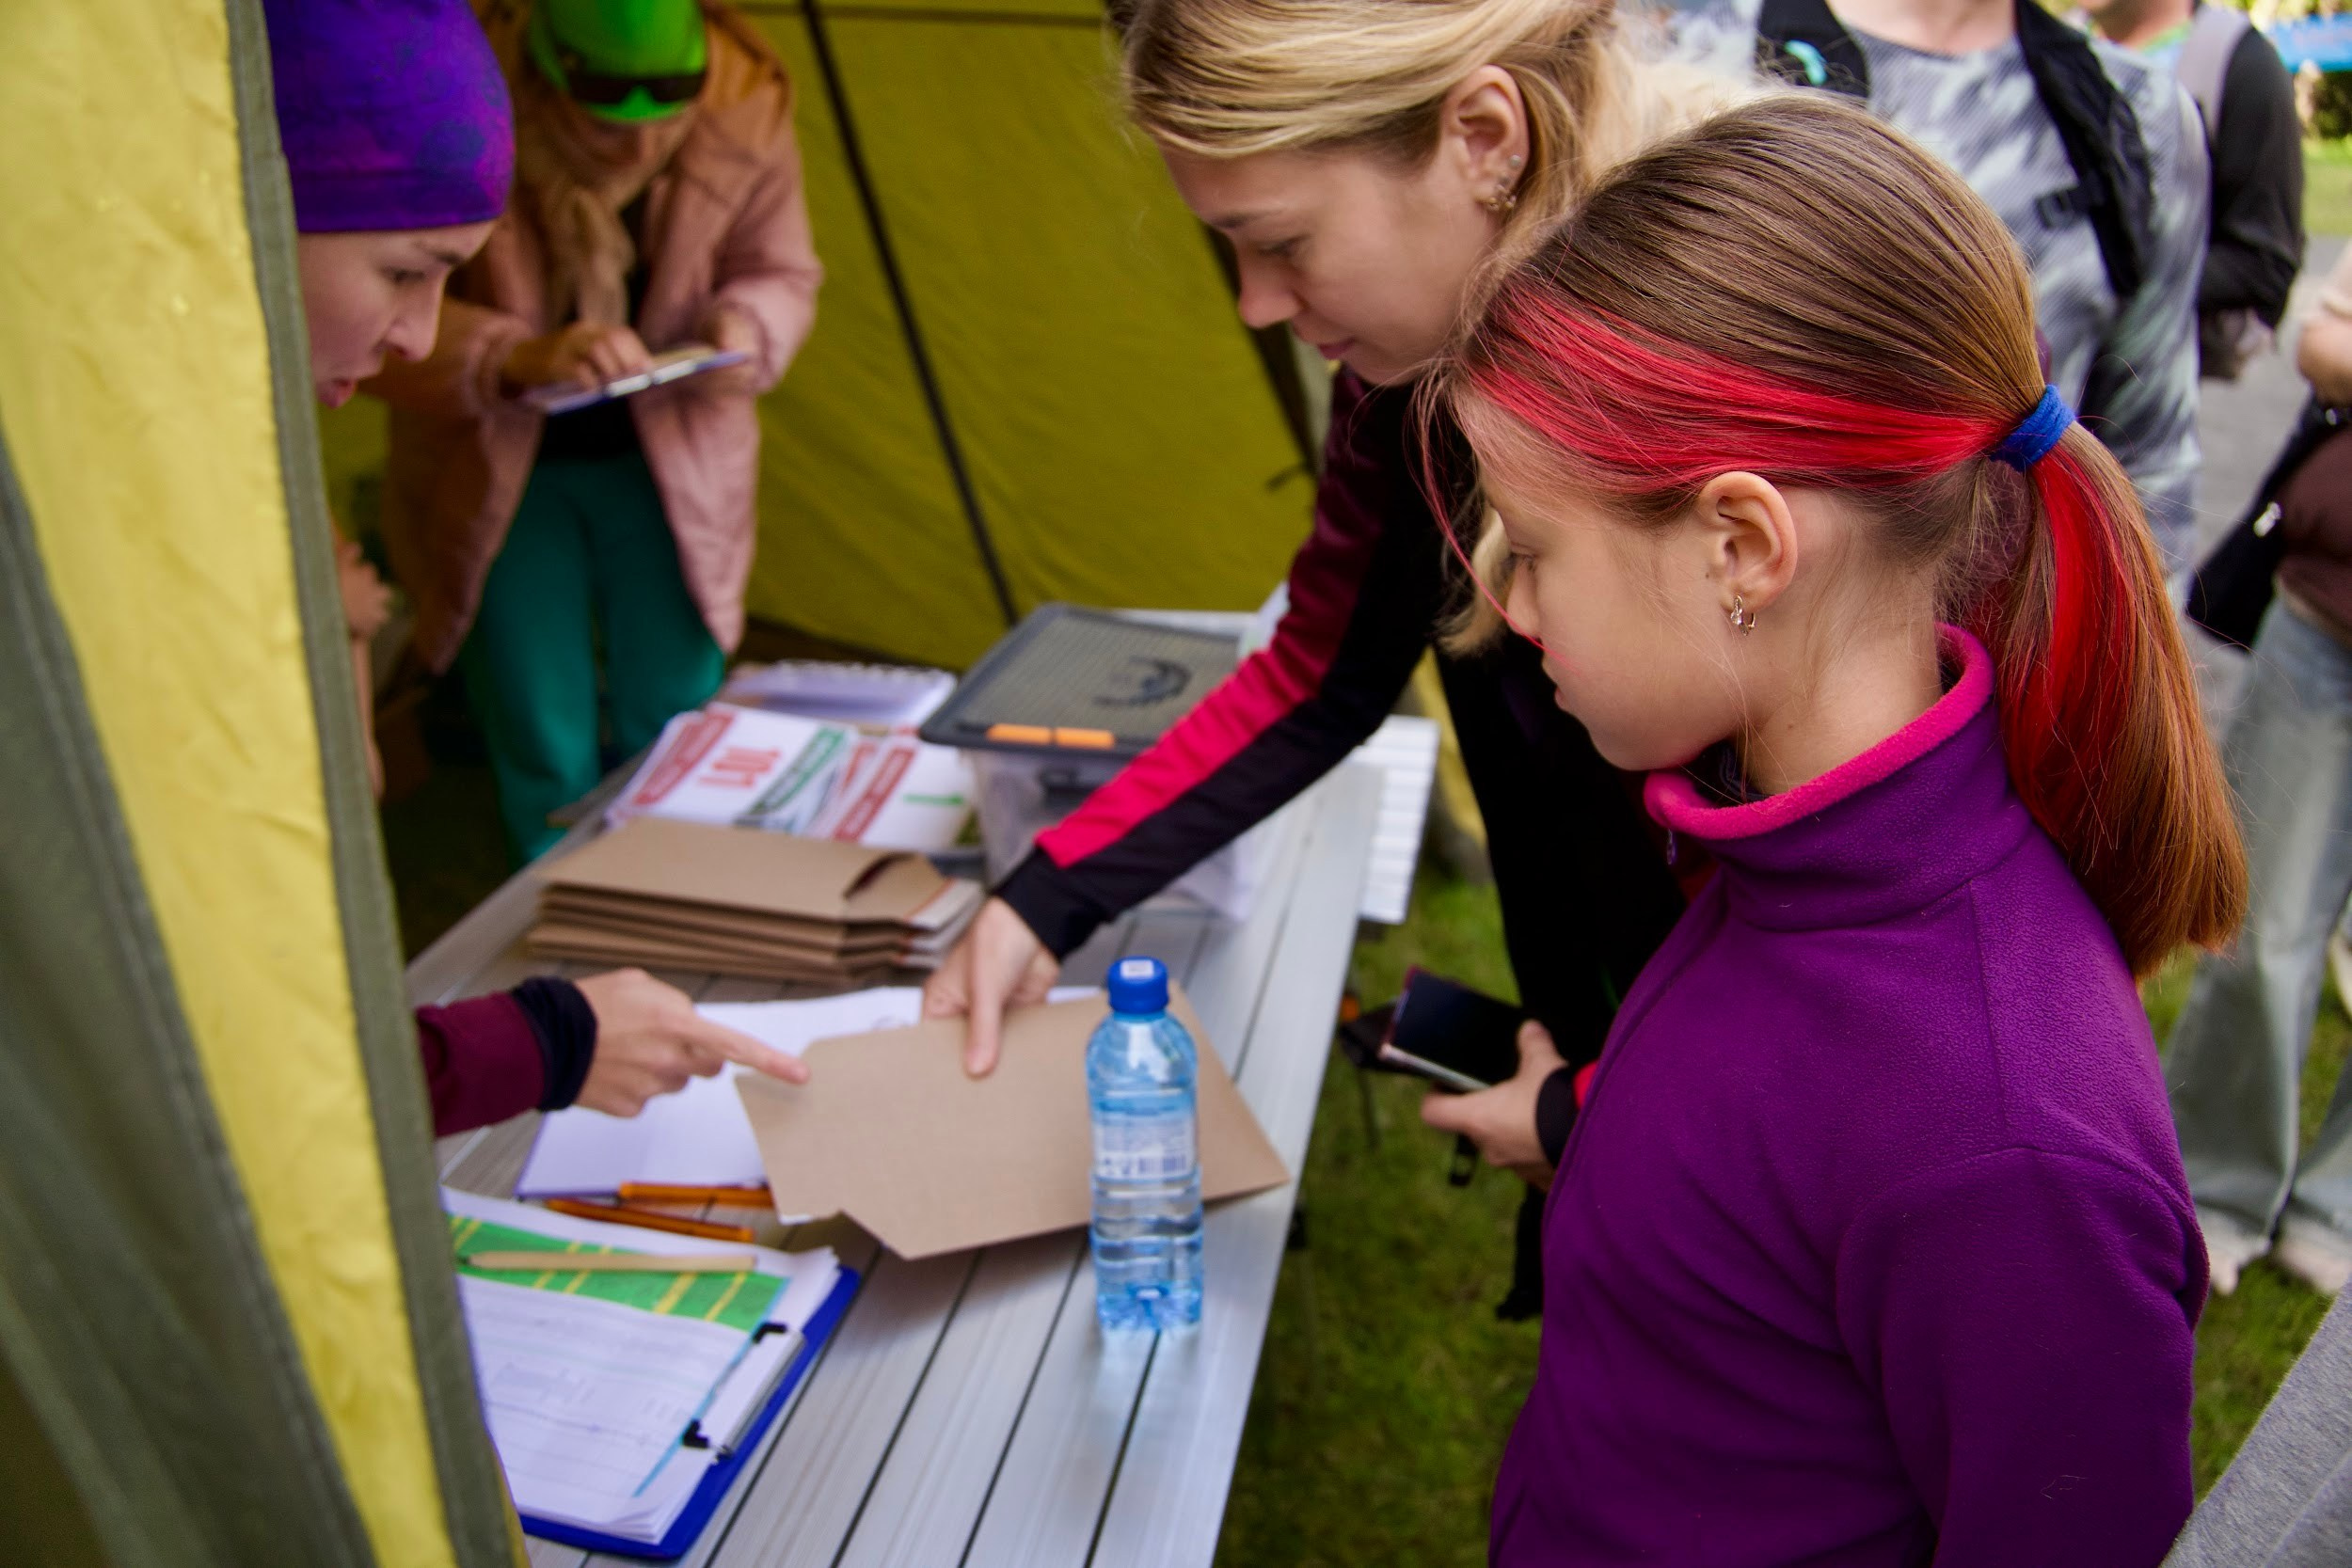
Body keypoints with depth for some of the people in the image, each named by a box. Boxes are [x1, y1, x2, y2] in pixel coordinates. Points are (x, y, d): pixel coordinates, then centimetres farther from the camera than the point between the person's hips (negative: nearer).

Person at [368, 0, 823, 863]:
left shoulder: (745, 109, -16)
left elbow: (781, 271, -2)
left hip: (667, 462, 2)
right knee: (546, 766, 3)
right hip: (499, 471, -2)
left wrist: (743, 327, -25)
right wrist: (516, 358, -42)